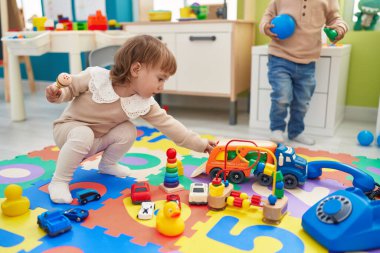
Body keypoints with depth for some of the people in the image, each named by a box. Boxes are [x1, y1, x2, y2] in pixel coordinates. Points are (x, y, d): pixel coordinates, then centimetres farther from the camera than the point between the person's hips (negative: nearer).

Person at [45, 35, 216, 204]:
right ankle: (59, 181, -17)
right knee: (83, 135, -36)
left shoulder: (144, 103, -16)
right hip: (70, 127, -5)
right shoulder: (95, 77, -27)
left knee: (128, 131, -15)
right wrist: (57, 94, -34)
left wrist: (200, 144, -17)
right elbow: (69, 87, -11)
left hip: (98, 139, 5)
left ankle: (107, 164, 12)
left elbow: (167, 124, -15)